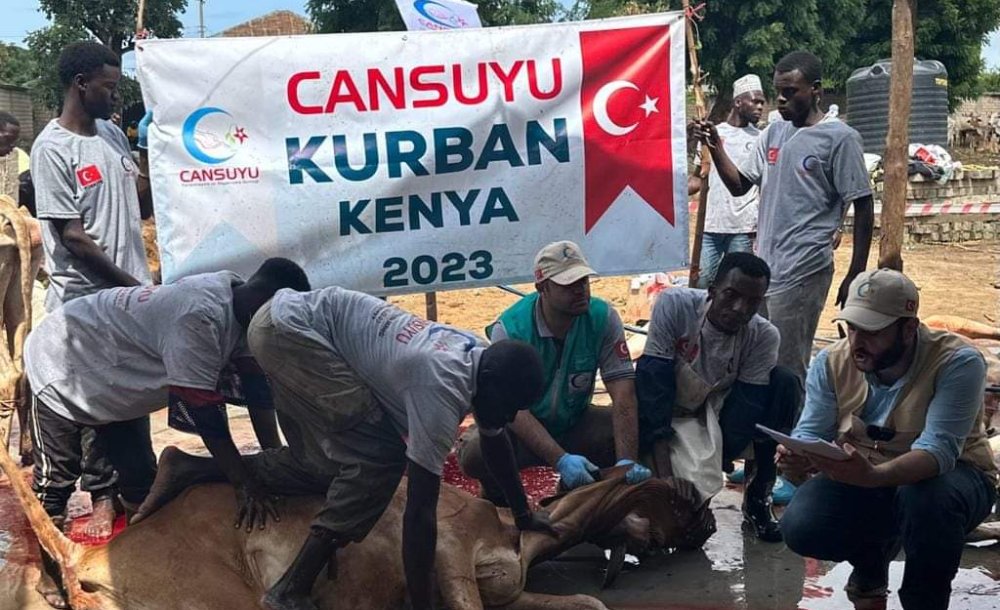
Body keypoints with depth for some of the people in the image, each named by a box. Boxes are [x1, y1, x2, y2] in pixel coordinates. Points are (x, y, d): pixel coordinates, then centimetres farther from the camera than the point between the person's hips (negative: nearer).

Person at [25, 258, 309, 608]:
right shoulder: (199, 317, -40)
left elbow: (258, 380, -8)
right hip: (60, 366, -9)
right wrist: (243, 484, -34)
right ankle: (49, 573, 21)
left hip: (113, 379, 9)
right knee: (56, 479, 3)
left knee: (140, 476, 9)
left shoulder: (234, 301, -13)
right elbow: (204, 410, -37)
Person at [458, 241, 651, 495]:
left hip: (575, 424, 3)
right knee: (475, 453, -34)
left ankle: (580, 491, 6)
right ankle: (499, 497, 5)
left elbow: (623, 390, -23)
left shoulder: (603, 318, -16)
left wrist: (627, 461, -36)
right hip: (522, 430, -3)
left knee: (636, 430, -24)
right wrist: (561, 460, -41)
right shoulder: (510, 329, -23)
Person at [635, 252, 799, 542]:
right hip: (669, 417, -3)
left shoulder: (764, 336, -17)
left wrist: (713, 463, -29)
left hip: (719, 417, 3)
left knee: (784, 383, -20)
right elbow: (653, 382, -26)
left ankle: (757, 497, -7)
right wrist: (664, 472, -30)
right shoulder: (674, 305, -24)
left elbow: (748, 406, -18)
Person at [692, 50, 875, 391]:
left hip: (803, 272, -7)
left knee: (786, 368, -1)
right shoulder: (773, 133, 11)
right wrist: (716, 148, -2)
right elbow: (739, 185, 14)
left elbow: (863, 207, -7)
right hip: (763, 266, 7)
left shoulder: (840, 139, -8)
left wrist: (856, 274, -8)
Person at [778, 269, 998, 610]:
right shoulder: (832, 362, -11)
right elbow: (811, 433, -12)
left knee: (926, 496, -39)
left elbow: (939, 449, -35)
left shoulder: (957, 362, -25)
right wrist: (798, 461, -38)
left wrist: (872, 475, -54)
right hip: (860, 478, 4)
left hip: (947, 475, -3)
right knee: (801, 528, -21)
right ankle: (871, 564, 15)